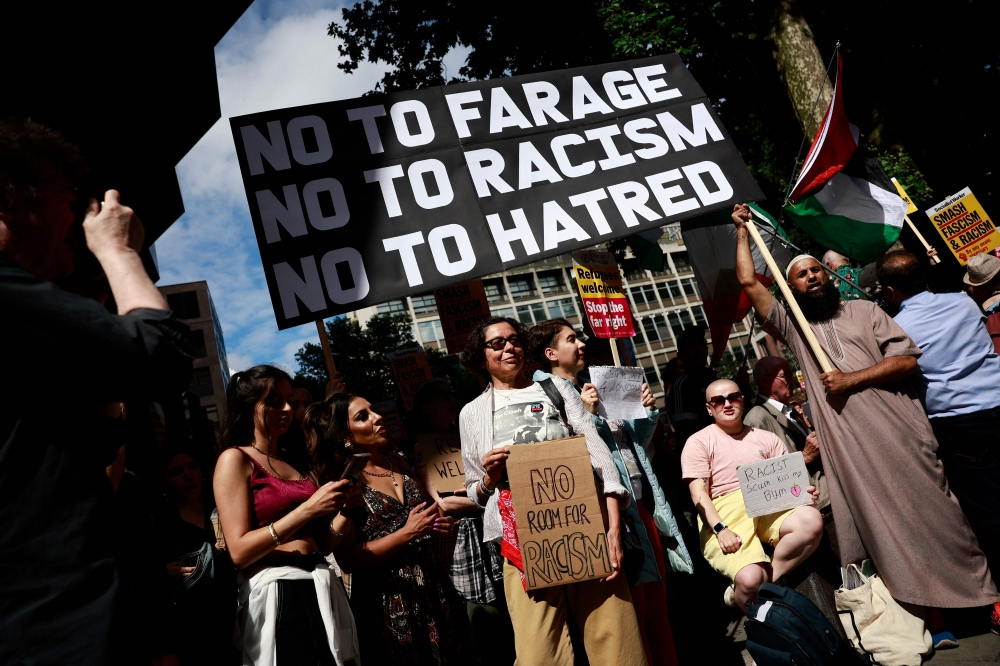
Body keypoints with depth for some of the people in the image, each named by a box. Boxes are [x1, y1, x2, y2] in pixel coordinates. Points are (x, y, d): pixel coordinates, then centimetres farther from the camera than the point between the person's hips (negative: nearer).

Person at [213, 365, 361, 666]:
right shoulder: (235, 459, -3)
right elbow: (239, 551, -13)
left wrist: (343, 507, -2)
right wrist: (307, 509, -18)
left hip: (322, 591, 7)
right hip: (276, 595, -6)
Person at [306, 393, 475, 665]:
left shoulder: (398, 462, 6)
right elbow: (348, 560, -16)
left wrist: (440, 524, -1)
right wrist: (406, 533, -21)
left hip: (433, 589, 6)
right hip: (387, 603, -6)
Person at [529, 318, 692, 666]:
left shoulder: (594, 387, 18)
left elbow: (634, 440, 25)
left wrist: (647, 411, 9)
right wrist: (584, 415, -23)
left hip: (642, 504, 8)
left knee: (656, 603, 15)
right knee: (631, 608, 0)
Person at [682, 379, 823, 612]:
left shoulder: (765, 438, 19)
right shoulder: (699, 442, 6)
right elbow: (699, 494, -3)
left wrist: (804, 492, -9)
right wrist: (720, 529, -19)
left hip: (769, 506, 4)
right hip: (725, 514, -4)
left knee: (812, 520, -29)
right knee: (750, 579, -30)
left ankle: (766, 581, -15)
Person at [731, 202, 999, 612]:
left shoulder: (863, 310, 10)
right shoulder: (793, 326, 10)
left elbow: (907, 359, 1)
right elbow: (748, 282, 6)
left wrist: (851, 380, -10)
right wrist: (742, 230, 11)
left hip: (901, 430, 0)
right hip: (850, 448, 0)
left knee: (934, 511, 3)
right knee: (885, 526, 3)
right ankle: (929, 607, 14)